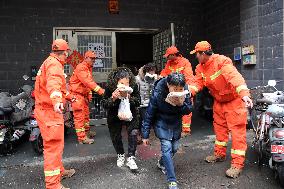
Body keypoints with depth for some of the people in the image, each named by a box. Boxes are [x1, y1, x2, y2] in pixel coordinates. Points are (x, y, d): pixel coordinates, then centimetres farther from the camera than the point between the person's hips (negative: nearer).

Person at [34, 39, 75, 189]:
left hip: (47, 108, 11)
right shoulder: (54, 63, -14)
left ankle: (59, 171, 36)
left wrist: (68, 96, 51)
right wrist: (57, 100, -55)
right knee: (54, 145, -8)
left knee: (54, 144, 20)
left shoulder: (50, 62, 21)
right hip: (50, 110, -11)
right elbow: (53, 82, -37)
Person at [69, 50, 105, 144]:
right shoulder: (81, 68, -20)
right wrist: (100, 90, -38)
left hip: (83, 94, 10)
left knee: (86, 113, 19)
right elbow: (87, 81, -32)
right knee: (79, 116, -8)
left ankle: (87, 131, 35)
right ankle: (82, 137, -5)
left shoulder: (89, 68, 13)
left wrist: (89, 94, 11)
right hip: (77, 94, -10)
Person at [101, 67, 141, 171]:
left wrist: (129, 98, -38)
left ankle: (131, 158, 3)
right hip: (114, 116, 1)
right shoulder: (109, 87, -28)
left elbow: (138, 102, -18)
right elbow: (104, 104, -21)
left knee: (133, 133, -13)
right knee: (115, 136, 11)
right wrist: (113, 99, -41)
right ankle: (120, 155, 37)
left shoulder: (134, 86, -26)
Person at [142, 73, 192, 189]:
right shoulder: (158, 93, -30)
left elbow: (188, 111, -9)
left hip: (176, 122, 4)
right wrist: (145, 135, -11)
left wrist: (182, 104, -34)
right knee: (166, 147, -15)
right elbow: (149, 114, -18)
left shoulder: (185, 92, -22)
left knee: (174, 148, 12)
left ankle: (161, 163, 43)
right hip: (161, 122, -4)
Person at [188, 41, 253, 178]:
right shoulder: (200, 68, -1)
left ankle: (237, 164, 0)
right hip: (219, 101, 8)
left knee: (237, 130, -6)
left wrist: (244, 94, -53)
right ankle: (220, 154, 34)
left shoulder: (221, 61, -26)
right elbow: (197, 83, -9)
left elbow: (234, 77, -39)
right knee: (219, 127, 17)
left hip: (234, 99, -8)